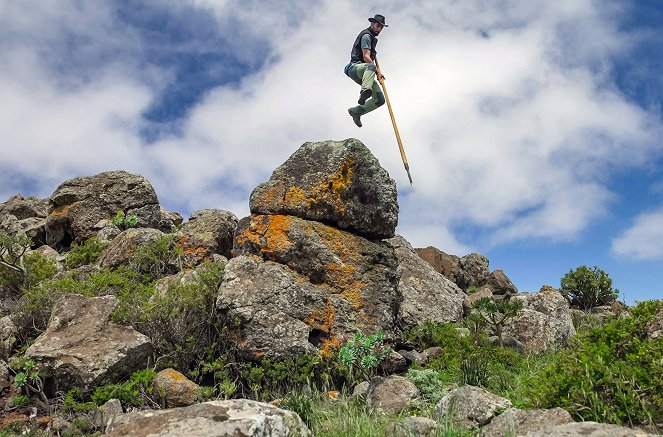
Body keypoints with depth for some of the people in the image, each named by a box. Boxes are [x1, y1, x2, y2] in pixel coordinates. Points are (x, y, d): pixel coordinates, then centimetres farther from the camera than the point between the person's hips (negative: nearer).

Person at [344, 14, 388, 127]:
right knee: (371, 67, -45)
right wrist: (377, 72, -17)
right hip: (355, 67, -9)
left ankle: (356, 111, 6)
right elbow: (366, 57, -15)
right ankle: (365, 91, -64)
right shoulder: (366, 35, -3)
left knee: (380, 100, -5)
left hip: (363, 74, 9)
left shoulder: (372, 37, 28)